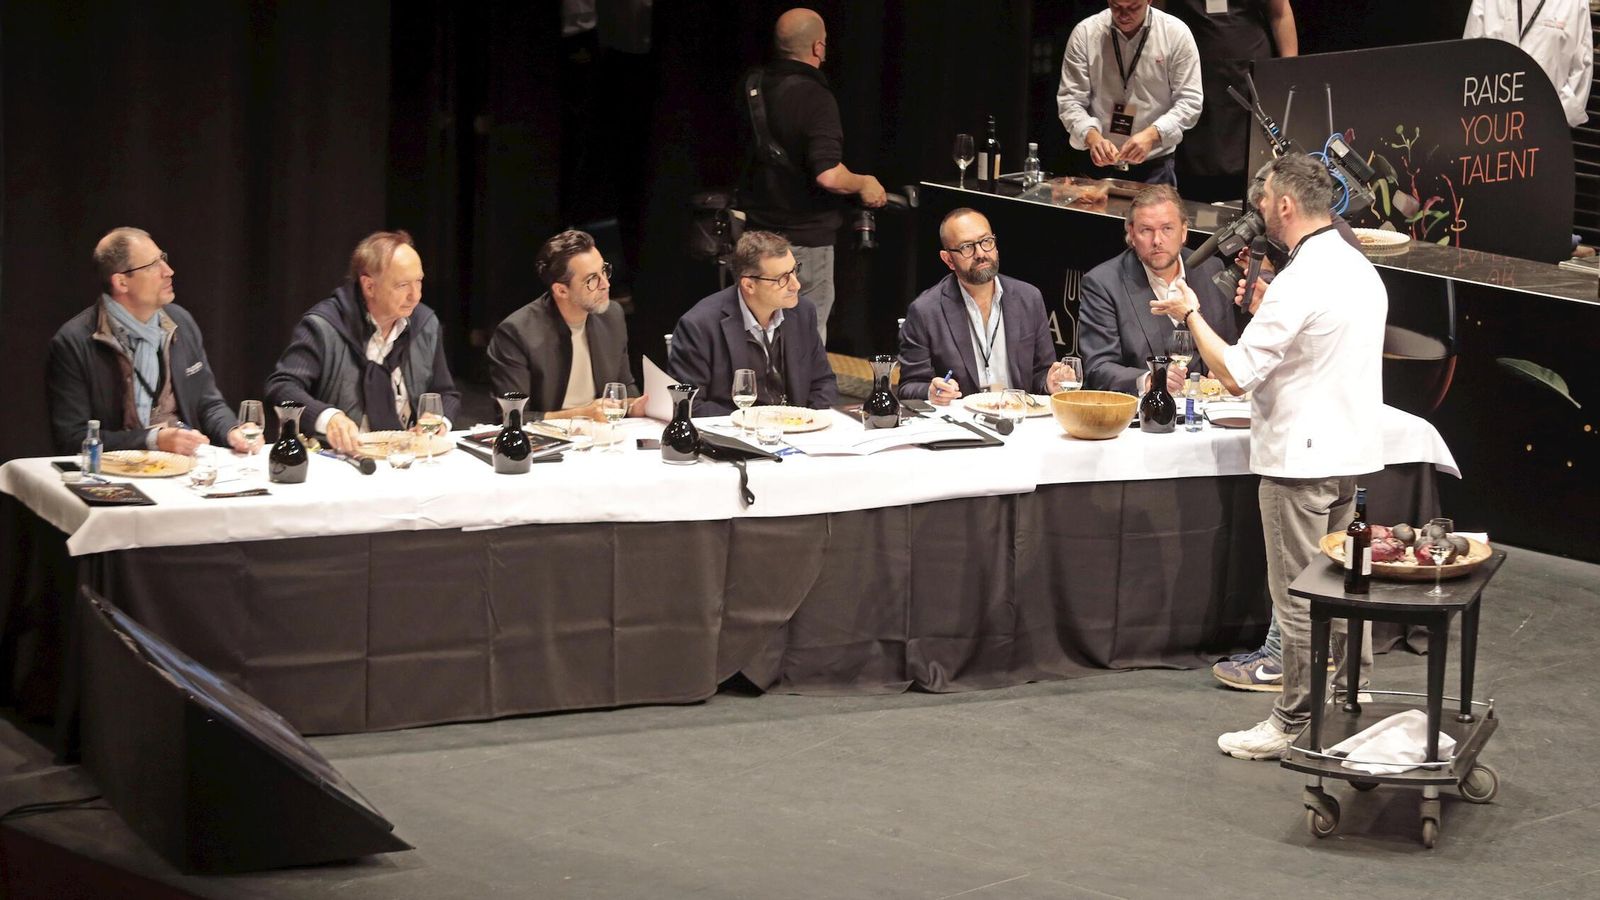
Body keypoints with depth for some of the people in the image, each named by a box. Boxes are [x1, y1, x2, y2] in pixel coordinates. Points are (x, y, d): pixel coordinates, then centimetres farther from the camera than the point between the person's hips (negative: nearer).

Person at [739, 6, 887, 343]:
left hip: (757, 227, 7)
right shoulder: (815, 97, -21)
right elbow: (828, 175, -29)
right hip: (804, 237, -7)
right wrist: (864, 184, -12)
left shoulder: (752, 86, 1)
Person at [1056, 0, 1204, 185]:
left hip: (1155, 166, -1)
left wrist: (1152, 135, -24)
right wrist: (1091, 136, -24)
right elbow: (1070, 99, -4)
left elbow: (1189, 101, -8)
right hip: (1099, 165, 1)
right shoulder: (1085, 33, -5)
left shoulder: (1176, 33, -7)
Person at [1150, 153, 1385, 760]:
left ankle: (1295, 726, 6)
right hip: (1350, 451, 9)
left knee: (1298, 597, -1)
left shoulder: (1300, 283, -20)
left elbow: (1236, 373, -20)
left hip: (1300, 459, -9)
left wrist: (1191, 313, -8)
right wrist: (1261, 309, 20)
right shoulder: (1360, 270, 9)